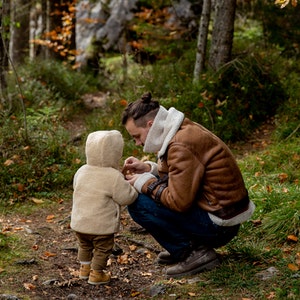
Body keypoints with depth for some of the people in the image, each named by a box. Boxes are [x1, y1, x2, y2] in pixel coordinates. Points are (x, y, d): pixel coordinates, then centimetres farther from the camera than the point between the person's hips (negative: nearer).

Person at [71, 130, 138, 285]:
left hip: (79, 223, 6)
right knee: (102, 249, 14)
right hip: (102, 225, -6)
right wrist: (132, 186, 4)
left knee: (85, 246, 27)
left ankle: (85, 268, 40)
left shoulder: (81, 171, -2)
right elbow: (126, 197, -17)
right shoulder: (114, 177, -21)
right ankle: (96, 273, 20)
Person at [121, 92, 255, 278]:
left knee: (138, 203, -14)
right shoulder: (184, 130, 7)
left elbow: (179, 202, -24)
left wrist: (144, 183, -10)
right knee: (147, 191, 16)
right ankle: (186, 246, 13)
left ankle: (195, 253, -7)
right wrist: (147, 169, 6)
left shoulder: (182, 146, -23)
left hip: (219, 226, -10)